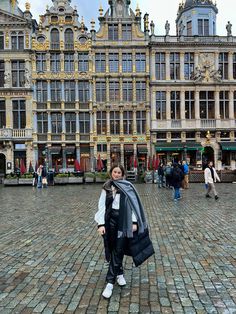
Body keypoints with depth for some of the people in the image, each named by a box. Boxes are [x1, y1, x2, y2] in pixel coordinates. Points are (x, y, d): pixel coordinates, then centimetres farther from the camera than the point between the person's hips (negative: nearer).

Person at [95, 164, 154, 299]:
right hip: (111, 220, 2)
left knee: (118, 249, 0)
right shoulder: (106, 188, 4)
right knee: (114, 249, 12)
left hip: (124, 221, -2)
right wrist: (101, 224, -7)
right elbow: (102, 206, 1)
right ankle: (119, 273, 34)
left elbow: (134, 204, -2)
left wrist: (134, 222, -8)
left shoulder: (128, 187, -3)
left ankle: (110, 281, 9)